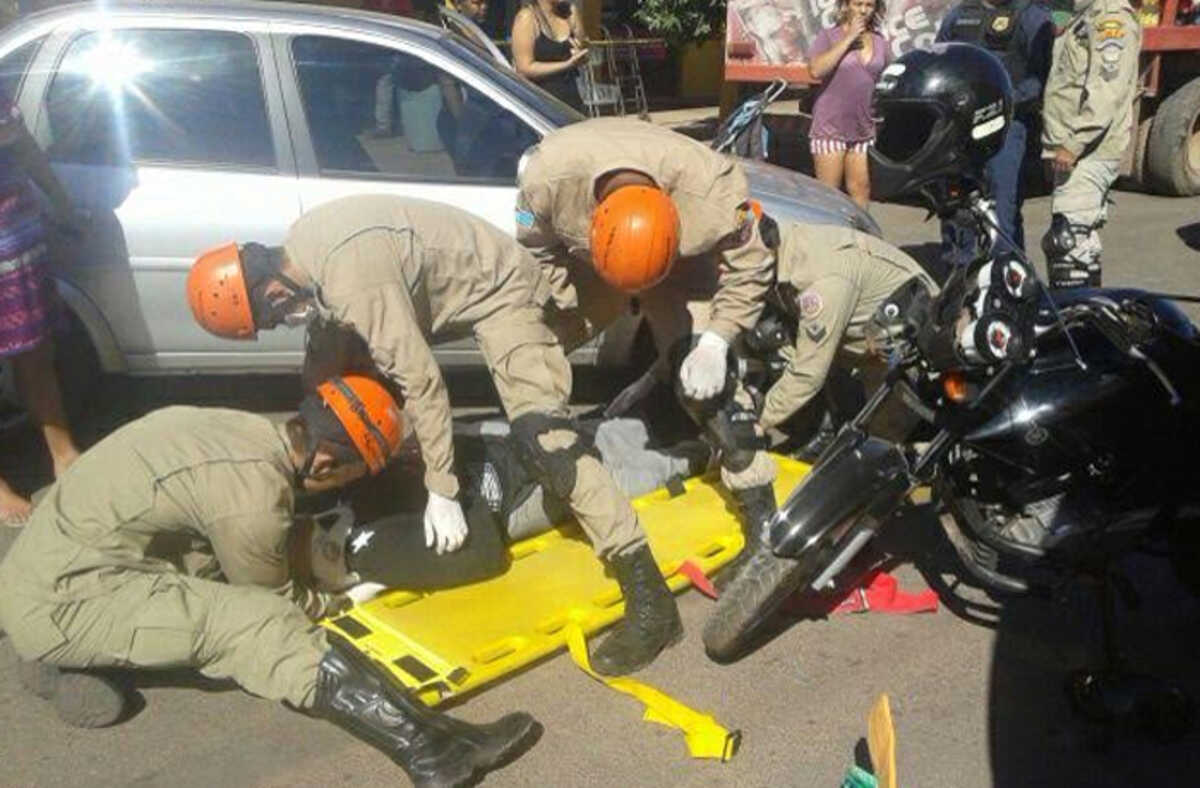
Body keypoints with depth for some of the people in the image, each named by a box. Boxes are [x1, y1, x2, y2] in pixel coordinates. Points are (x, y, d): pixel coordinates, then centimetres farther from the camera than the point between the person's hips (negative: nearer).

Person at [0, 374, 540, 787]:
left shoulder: (248, 428, 2)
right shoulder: (254, 497, -20)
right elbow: (274, 603, -1)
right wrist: (351, 598, 12)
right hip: (56, 600, -9)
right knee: (258, 626, -20)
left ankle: (70, 658, 5)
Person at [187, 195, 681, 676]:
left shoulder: (352, 275, -33)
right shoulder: (299, 254, -5)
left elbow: (421, 380, -32)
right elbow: (327, 350, 7)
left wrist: (442, 493, -27)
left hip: (499, 288, -10)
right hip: (444, 288, 10)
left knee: (540, 431, -24)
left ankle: (647, 594, -27)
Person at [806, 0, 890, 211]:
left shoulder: (880, 43, 10)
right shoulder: (828, 36, -1)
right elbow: (816, 70, -19)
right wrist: (848, 39, -15)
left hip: (866, 130, 4)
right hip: (831, 128, -4)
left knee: (861, 190, 5)